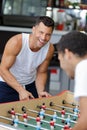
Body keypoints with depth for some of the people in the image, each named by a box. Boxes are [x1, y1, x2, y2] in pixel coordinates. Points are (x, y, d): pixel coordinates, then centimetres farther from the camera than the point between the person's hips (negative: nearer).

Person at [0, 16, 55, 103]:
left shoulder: (50, 49, -15)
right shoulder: (16, 42, -27)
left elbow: (41, 72, -2)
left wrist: (41, 91, -19)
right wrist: (21, 90, -32)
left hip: (30, 85, 4)